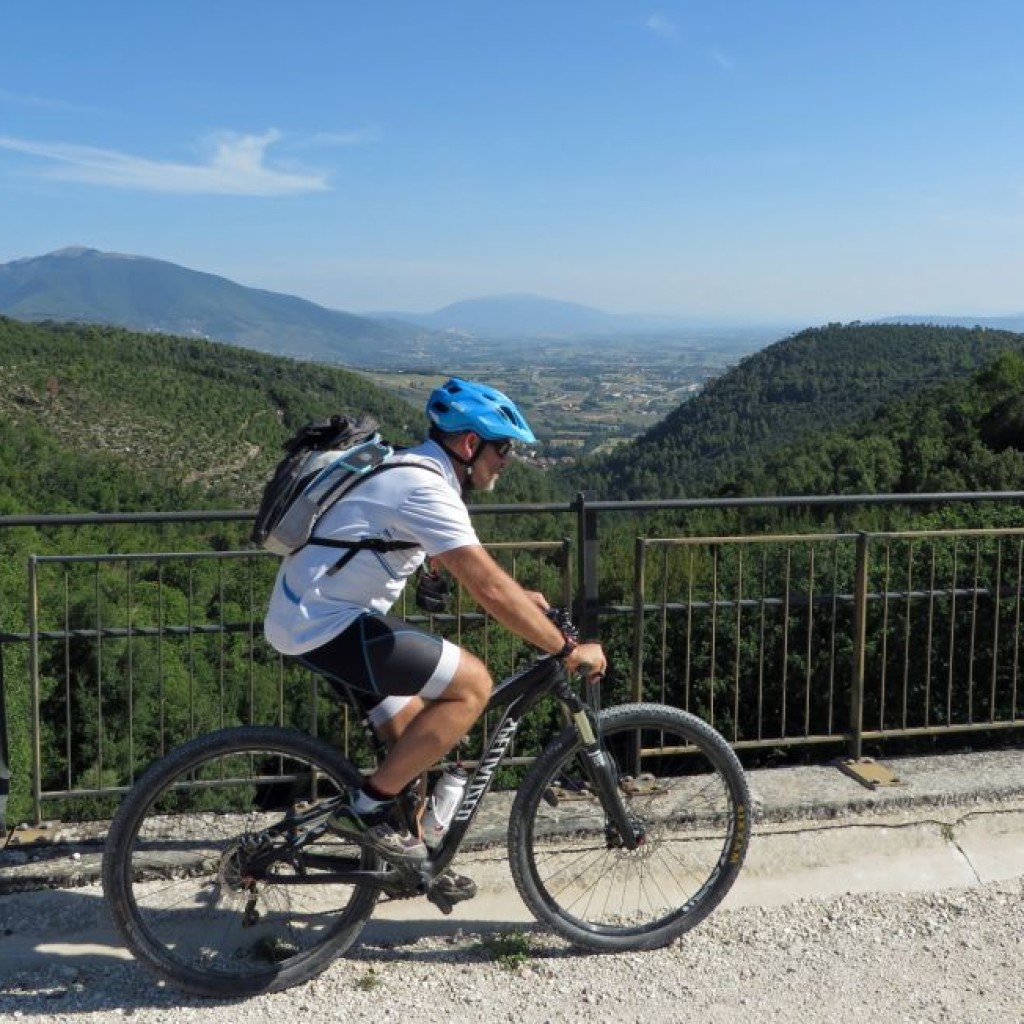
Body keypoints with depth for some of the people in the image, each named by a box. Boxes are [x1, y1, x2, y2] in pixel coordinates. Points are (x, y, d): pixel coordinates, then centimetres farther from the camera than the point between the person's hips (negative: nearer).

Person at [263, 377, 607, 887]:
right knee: (472, 683, -13)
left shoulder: (413, 469, 12)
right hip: (327, 625, -10)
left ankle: (409, 854, 30)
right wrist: (568, 650, -17)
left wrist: (520, 597, 24)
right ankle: (368, 807, -6)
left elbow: (468, 567, 27)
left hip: (306, 616, 10)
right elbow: (488, 588, -24)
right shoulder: (427, 489, -20)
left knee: (415, 732, 17)